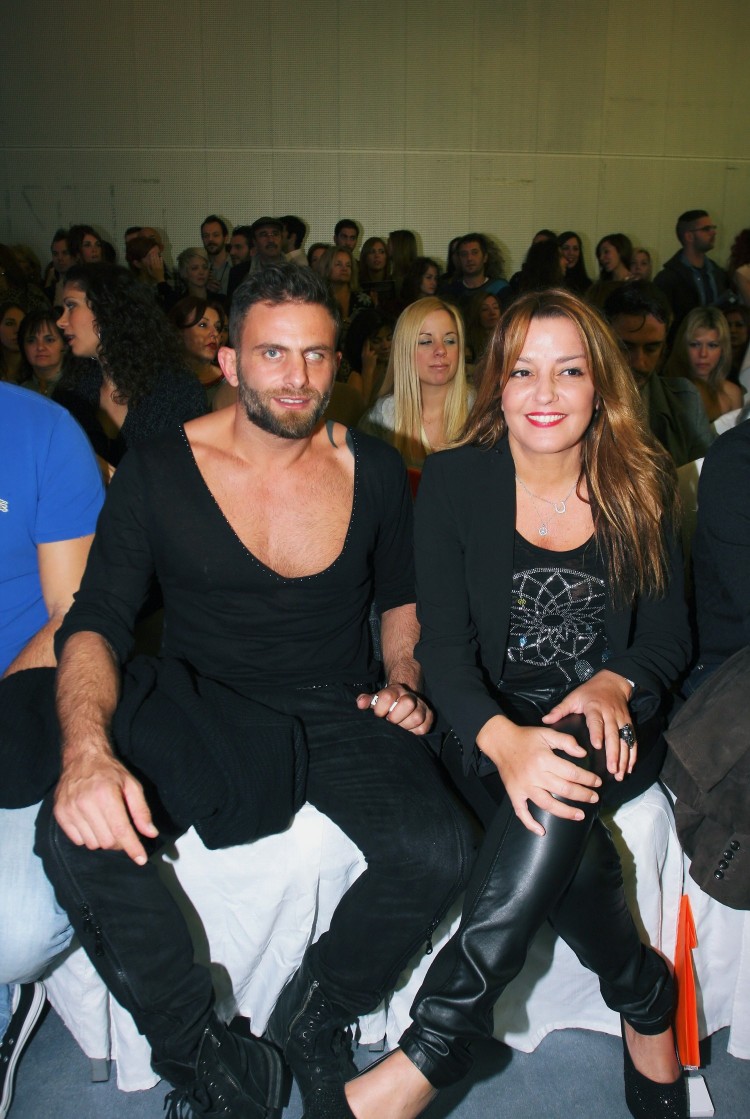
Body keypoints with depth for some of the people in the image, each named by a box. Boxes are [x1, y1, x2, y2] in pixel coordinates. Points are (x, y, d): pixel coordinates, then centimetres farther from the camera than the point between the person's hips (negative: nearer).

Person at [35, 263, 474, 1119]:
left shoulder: (374, 471, 3)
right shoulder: (159, 470, -4)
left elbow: (402, 599, 18)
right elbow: (96, 622, -8)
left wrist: (403, 683, -1)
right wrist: (87, 750, -25)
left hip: (338, 713, 1)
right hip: (201, 714, -1)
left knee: (437, 851, -25)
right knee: (75, 839, -27)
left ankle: (312, 1019, 7)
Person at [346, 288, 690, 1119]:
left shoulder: (641, 485, 4)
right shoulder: (454, 482, -2)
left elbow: (669, 632, 7)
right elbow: (442, 642, -9)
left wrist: (614, 684, -18)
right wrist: (503, 738, -29)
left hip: (612, 726, 1)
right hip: (494, 729, 0)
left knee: (569, 775, -33)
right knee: (564, 839, -33)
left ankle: (434, 1044, -25)